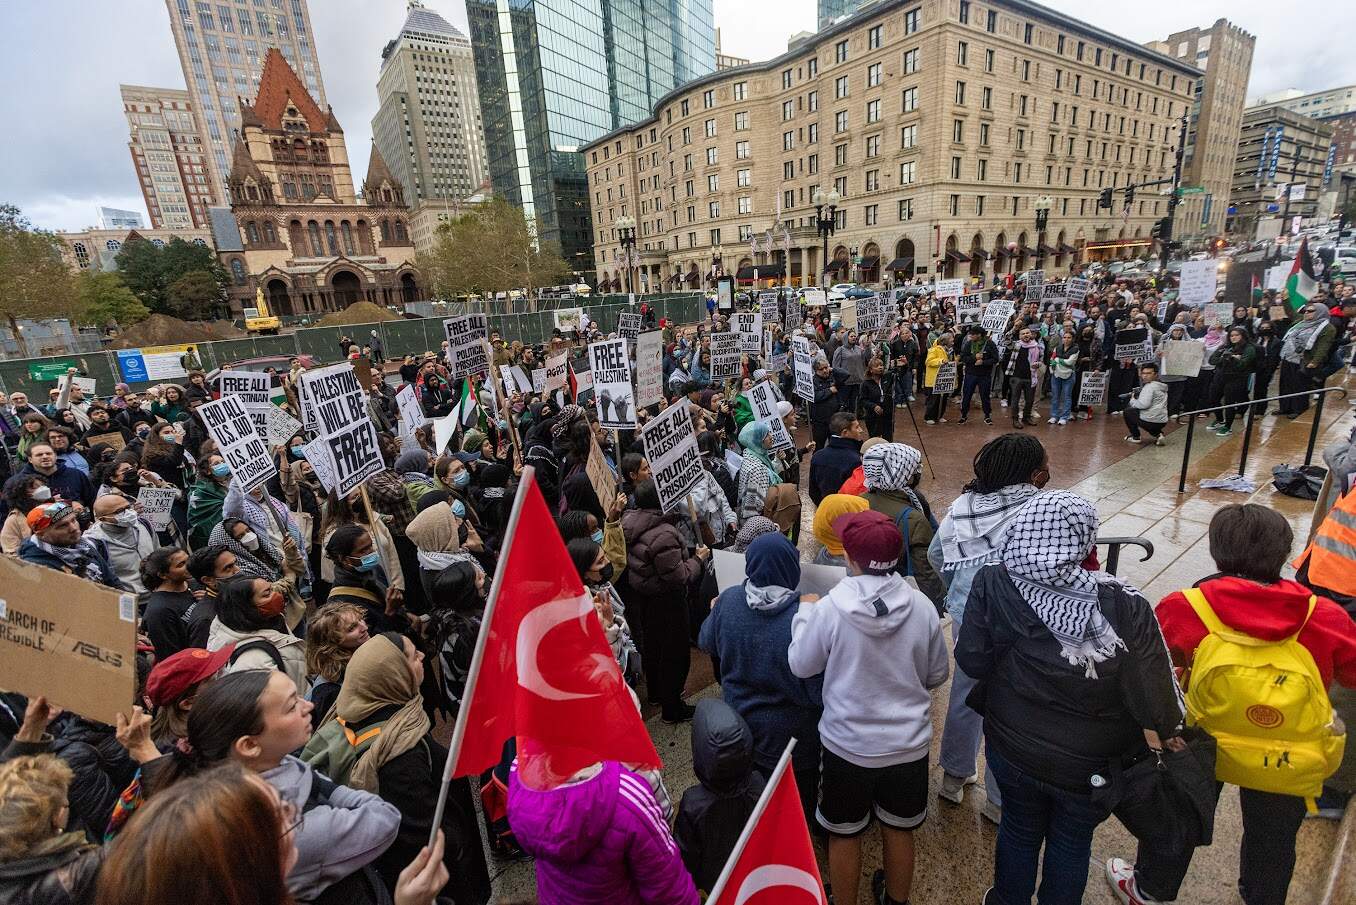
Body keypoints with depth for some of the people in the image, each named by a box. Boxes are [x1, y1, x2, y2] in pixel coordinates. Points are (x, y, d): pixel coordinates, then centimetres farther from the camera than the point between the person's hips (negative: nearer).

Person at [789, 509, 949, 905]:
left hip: (847, 745, -3)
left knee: (844, 834, 21)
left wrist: (805, 611, 4)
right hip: (908, 744, 3)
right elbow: (938, 674, 1)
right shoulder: (922, 607, -15)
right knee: (899, 830, 26)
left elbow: (801, 665, -8)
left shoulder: (829, 609, -24)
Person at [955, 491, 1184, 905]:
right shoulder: (1126, 607, -27)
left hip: (1012, 750, 1)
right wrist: (1169, 728, 4)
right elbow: (1153, 700, -18)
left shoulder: (993, 584, -25)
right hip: (1092, 765, -1)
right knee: (1072, 844, 27)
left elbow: (972, 662, -16)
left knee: (1019, 830, 28)